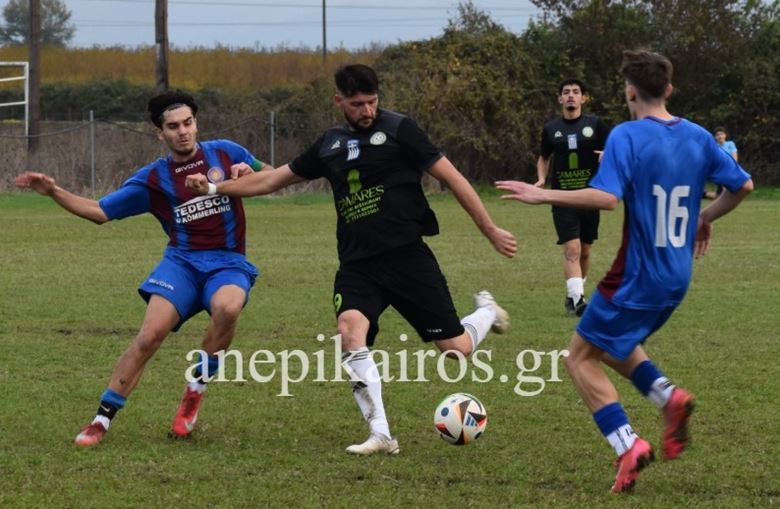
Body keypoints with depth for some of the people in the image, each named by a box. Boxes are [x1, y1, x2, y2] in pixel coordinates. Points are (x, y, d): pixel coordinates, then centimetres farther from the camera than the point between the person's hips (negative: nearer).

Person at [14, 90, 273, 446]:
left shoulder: (225, 153, 7)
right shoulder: (153, 179, 7)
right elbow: (99, 212, 10)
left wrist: (246, 173, -3)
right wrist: (54, 192, -2)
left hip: (228, 262, -1)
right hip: (182, 260, 1)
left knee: (227, 307, -36)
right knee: (151, 334, -21)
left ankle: (196, 388, -12)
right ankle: (102, 419, -11)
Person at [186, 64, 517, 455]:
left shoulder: (397, 129, 0)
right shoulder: (330, 144, 14)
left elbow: (451, 178, 1)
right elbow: (275, 179, 25)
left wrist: (490, 231, -1)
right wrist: (215, 188, 22)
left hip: (407, 256, -3)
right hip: (357, 265, 3)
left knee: (457, 349, -4)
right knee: (350, 329, -27)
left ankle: (487, 312, 33)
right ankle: (380, 435, -24)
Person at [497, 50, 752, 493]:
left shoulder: (627, 136, -16)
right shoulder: (698, 137, 5)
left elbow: (606, 197, -29)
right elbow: (743, 185, 10)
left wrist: (542, 195, -22)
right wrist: (706, 218, 26)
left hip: (638, 277, -7)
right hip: (677, 278, 7)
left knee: (582, 357, 6)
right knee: (614, 345, 27)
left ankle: (628, 446, -9)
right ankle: (669, 396, 2)